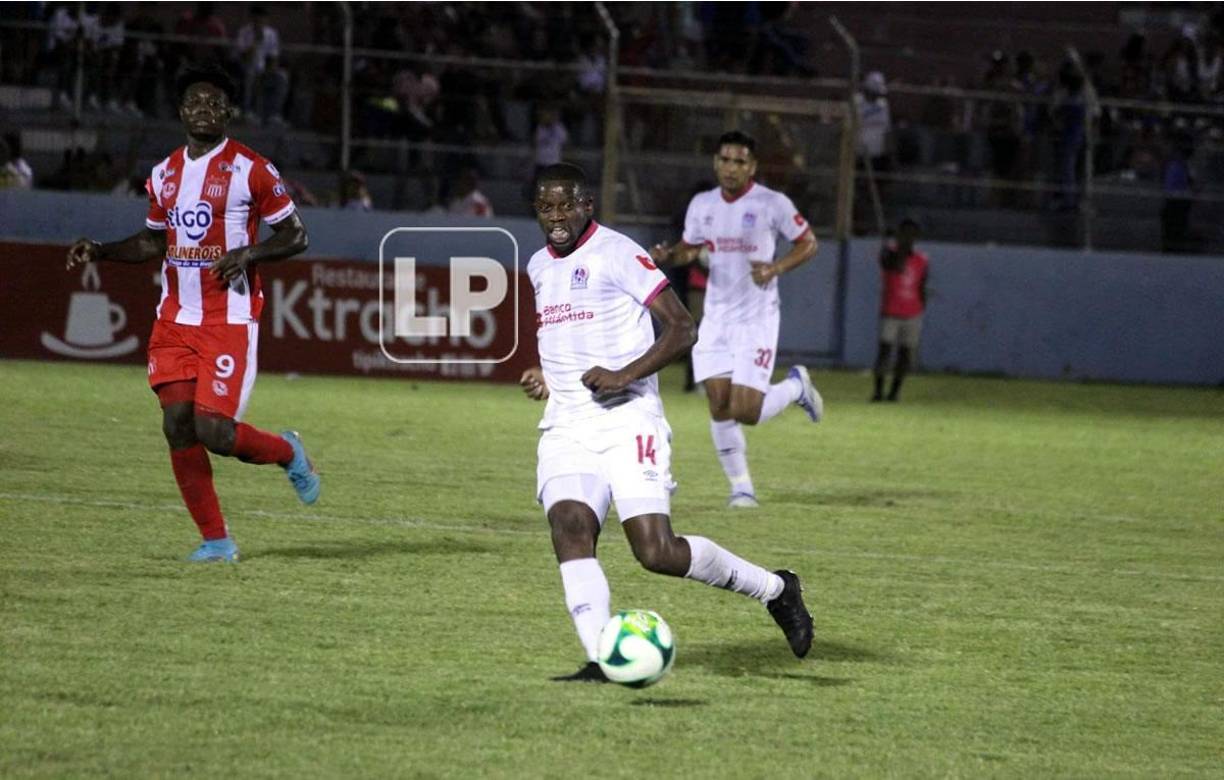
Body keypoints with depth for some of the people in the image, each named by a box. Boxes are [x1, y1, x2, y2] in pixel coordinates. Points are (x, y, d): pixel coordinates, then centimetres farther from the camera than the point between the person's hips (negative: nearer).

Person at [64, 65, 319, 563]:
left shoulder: (250, 170, -5)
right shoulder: (165, 174, 12)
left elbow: (295, 236, -2)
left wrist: (247, 253, -19)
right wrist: (99, 252, 11)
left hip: (229, 321, -6)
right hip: (175, 319, 6)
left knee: (213, 431, -14)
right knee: (177, 424, -4)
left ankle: (287, 452, 18)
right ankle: (216, 541, 7)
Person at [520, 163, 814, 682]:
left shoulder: (617, 253, -6)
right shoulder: (539, 267, 17)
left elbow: (681, 327, -8)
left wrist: (625, 374, -19)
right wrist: (547, 375, 15)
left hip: (627, 421, -6)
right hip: (566, 429, 6)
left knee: (658, 553, -12)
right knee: (569, 528, -20)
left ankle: (775, 589, 10)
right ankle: (600, 660, -23)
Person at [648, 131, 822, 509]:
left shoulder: (773, 204, -8)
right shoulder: (702, 205, 6)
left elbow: (808, 243, 1)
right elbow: (689, 247, 20)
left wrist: (776, 268, -16)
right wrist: (667, 255, -4)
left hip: (757, 317, -4)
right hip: (716, 317, 4)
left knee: (745, 411, -12)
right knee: (719, 408, -2)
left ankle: (796, 386, 18)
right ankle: (741, 487, 12)